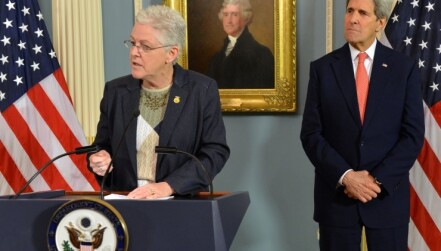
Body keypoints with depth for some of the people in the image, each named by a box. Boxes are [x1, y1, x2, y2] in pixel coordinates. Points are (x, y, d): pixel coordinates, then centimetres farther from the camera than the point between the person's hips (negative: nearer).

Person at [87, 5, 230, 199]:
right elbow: (102, 146, 15)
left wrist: (169, 186, -15)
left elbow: (216, 151, -5)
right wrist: (99, 160, -8)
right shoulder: (115, 91, 8)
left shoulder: (202, 90, -1)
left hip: (183, 203, -3)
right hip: (124, 202, 3)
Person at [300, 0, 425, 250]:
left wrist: (378, 179, -13)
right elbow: (311, 134, -2)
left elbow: (413, 134, -3)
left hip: (388, 194, 0)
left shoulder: (405, 67, 1)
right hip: (336, 195, 0)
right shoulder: (322, 68, 2)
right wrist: (345, 176, -14)